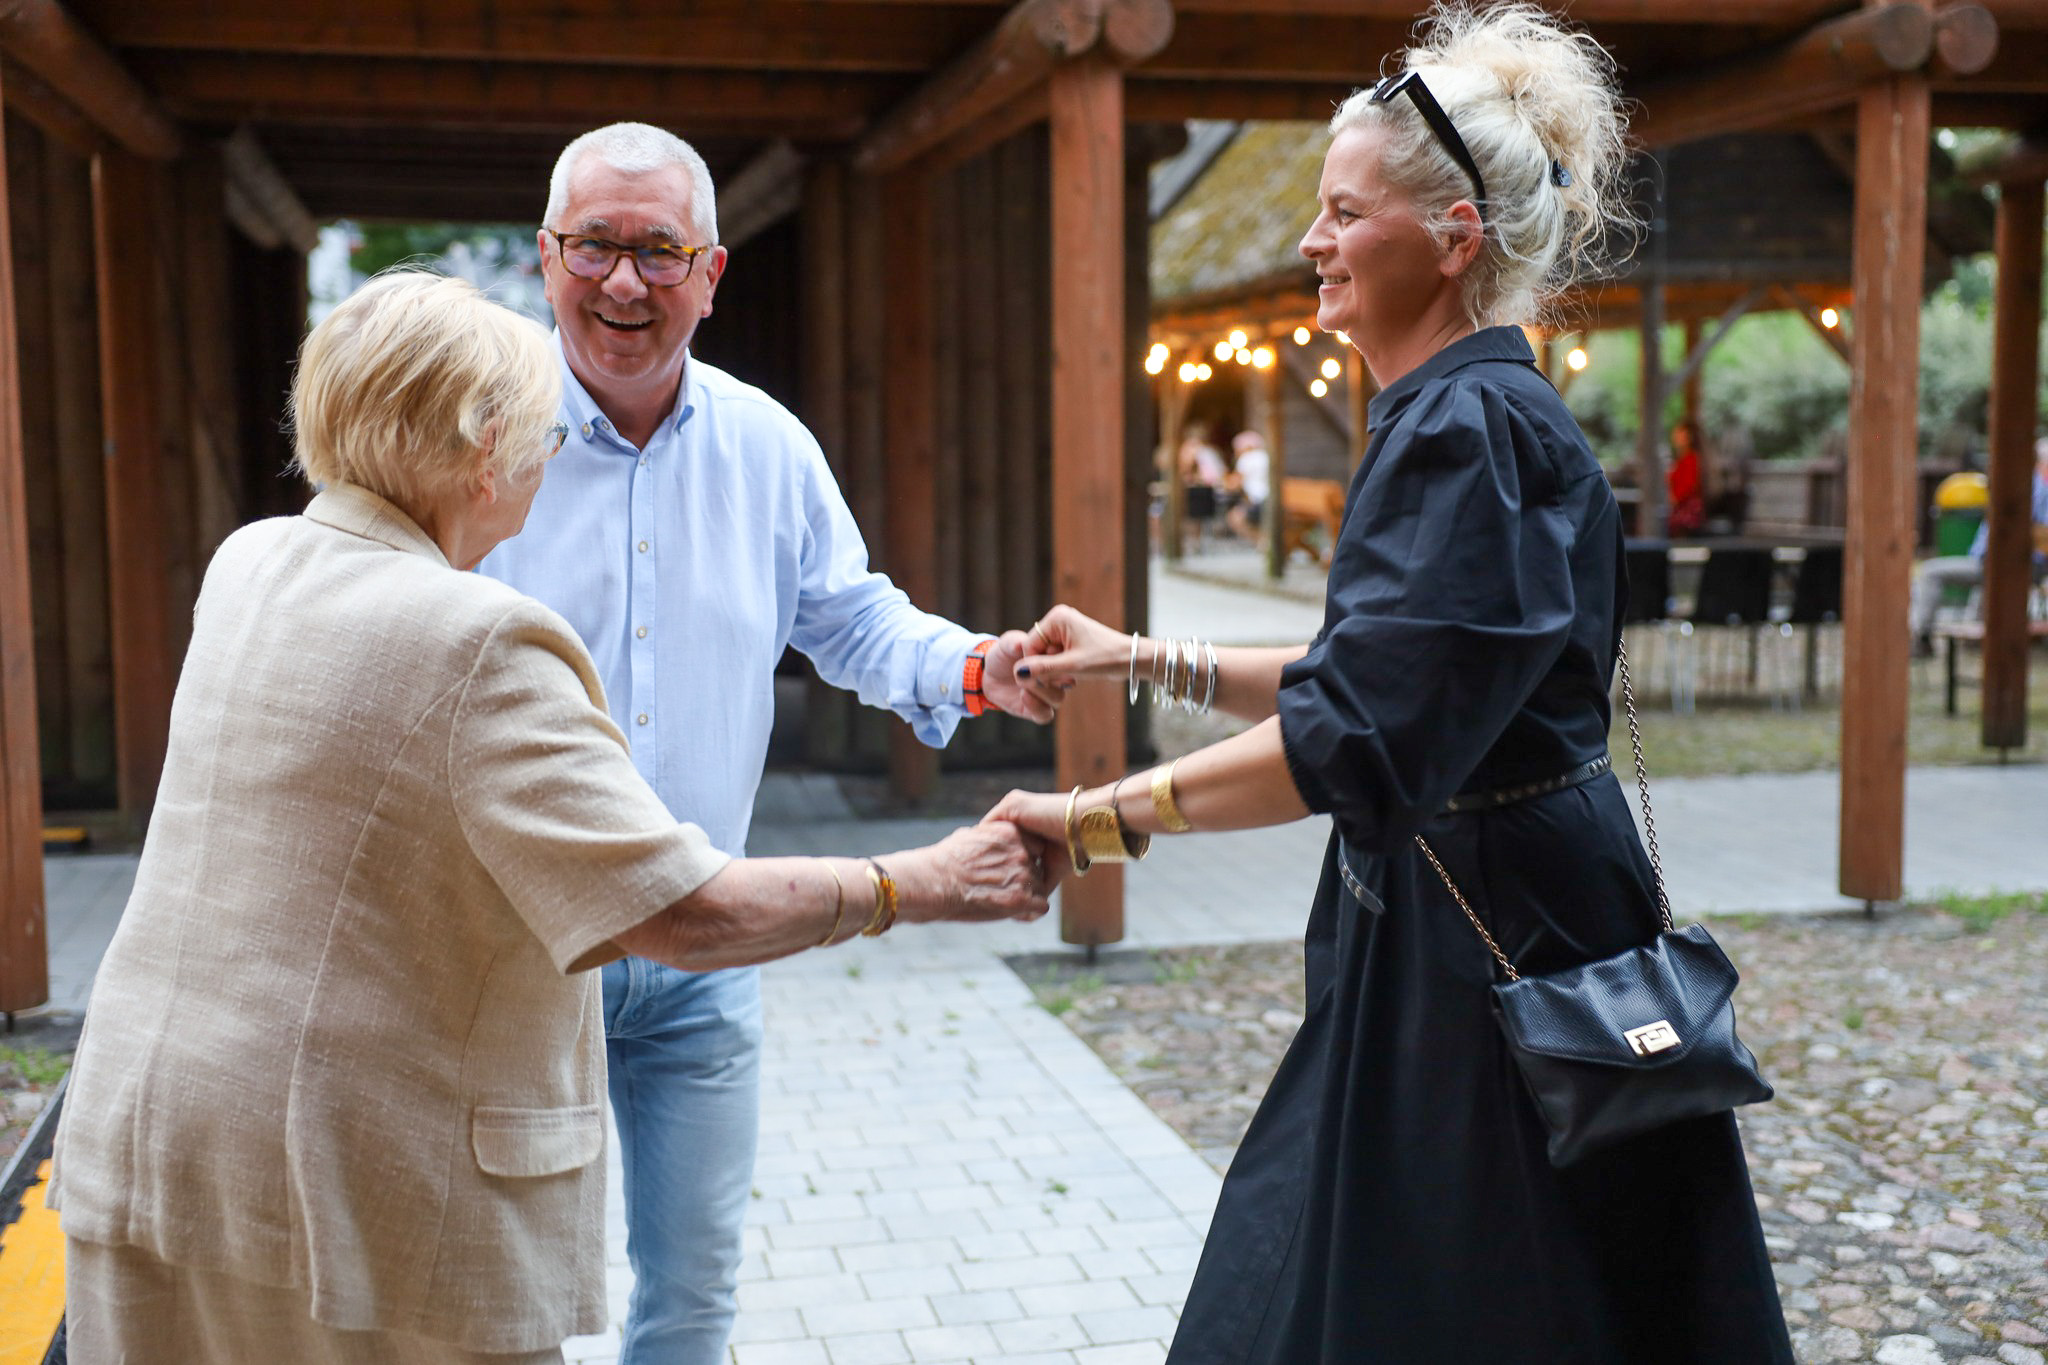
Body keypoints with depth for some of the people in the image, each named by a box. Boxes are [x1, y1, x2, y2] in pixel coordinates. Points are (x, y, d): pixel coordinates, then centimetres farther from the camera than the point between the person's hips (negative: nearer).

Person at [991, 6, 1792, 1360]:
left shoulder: (1475, 429, -21)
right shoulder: (1450, 412, 11)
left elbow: (1353, 740, -28)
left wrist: (1093, 816, -24)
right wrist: (1150, 658, 14)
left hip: (1496, 943, -10)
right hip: (1438, 939, 10)